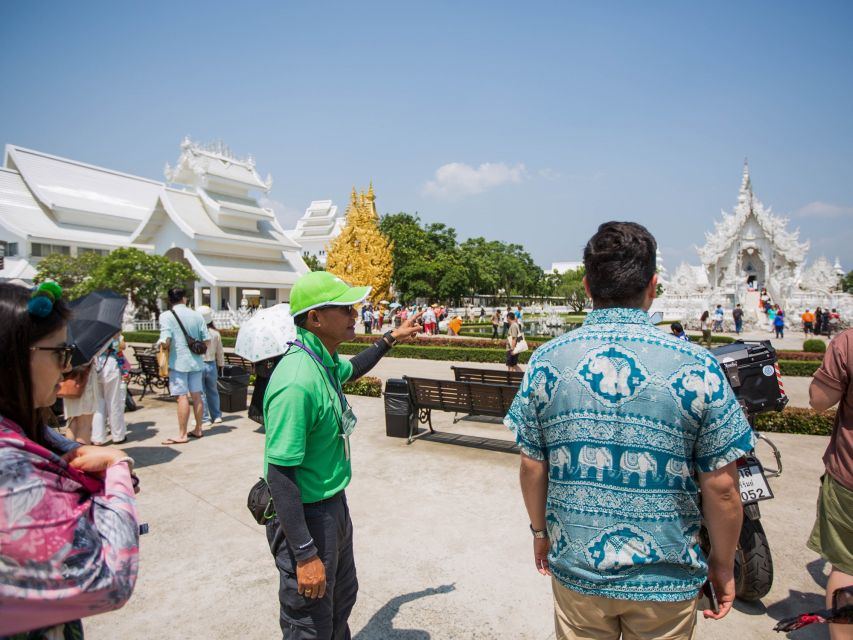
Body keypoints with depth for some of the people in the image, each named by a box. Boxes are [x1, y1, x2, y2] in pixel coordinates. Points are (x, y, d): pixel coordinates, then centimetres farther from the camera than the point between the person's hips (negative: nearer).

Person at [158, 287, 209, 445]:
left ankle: (182, 435, 3)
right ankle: (198, 429, 22)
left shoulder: (166, 316, -6)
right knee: (196, 395, 12)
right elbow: (207, 340, 5)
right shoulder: (197, 315, 6)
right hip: (196, 361, 4)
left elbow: (165, 340, -17)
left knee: (182, 397, -2)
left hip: (178, 362, -4)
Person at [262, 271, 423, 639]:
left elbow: (350, 371, 24)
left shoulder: (325, 360, -3)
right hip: (306, 515, -9)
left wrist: (391, 339, 24)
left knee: (343, 598, 28)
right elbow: (280, 474, -28)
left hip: (334, 506, 9)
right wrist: (305, 555, -24)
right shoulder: (297, 383, -31)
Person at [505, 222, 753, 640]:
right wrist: (723, 564, 6)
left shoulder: (547, 361, -11)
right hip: (666, 581, 0)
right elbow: (721, 486, -10)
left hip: (575, 569, 1)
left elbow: (532, 466, -4)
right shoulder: (696, 367, -16)